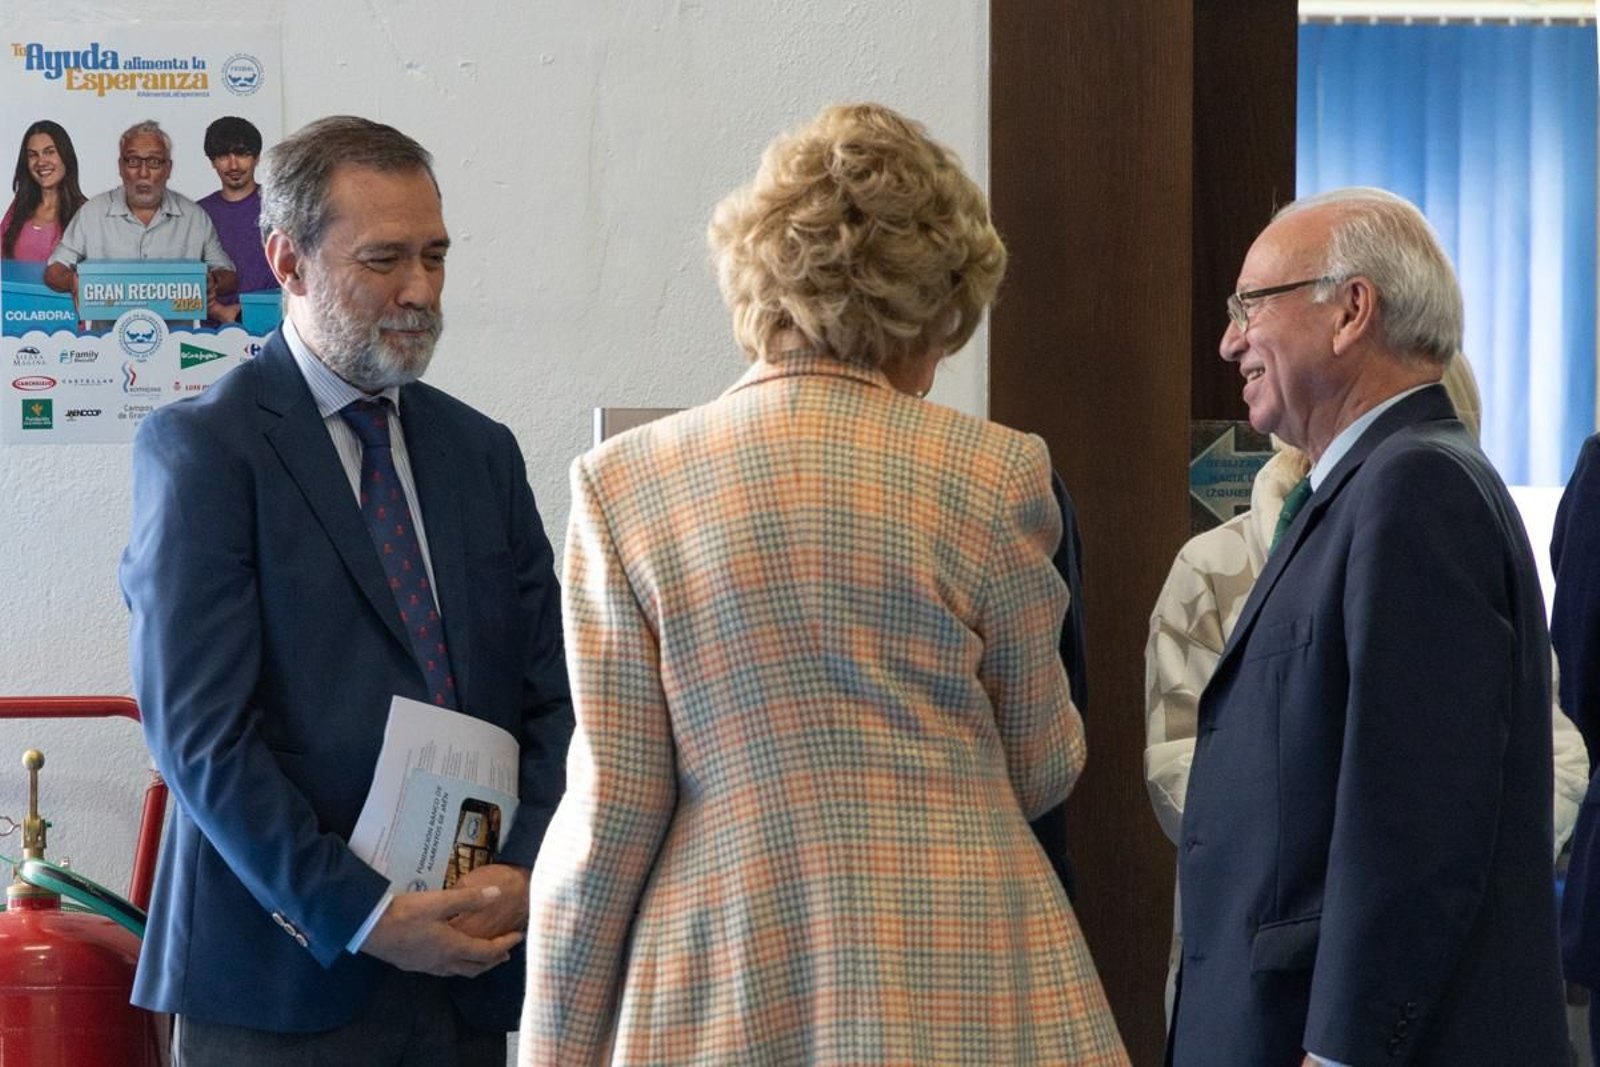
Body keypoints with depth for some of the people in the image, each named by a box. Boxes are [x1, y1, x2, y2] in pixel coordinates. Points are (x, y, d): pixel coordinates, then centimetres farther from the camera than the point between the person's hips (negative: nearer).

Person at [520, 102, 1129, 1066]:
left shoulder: (626, 485, -1)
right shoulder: (995, 475, -3)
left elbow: (612, 804, -3)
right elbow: (1042, 770, 7)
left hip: (719, 989, 1)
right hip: (959, 985, -1)